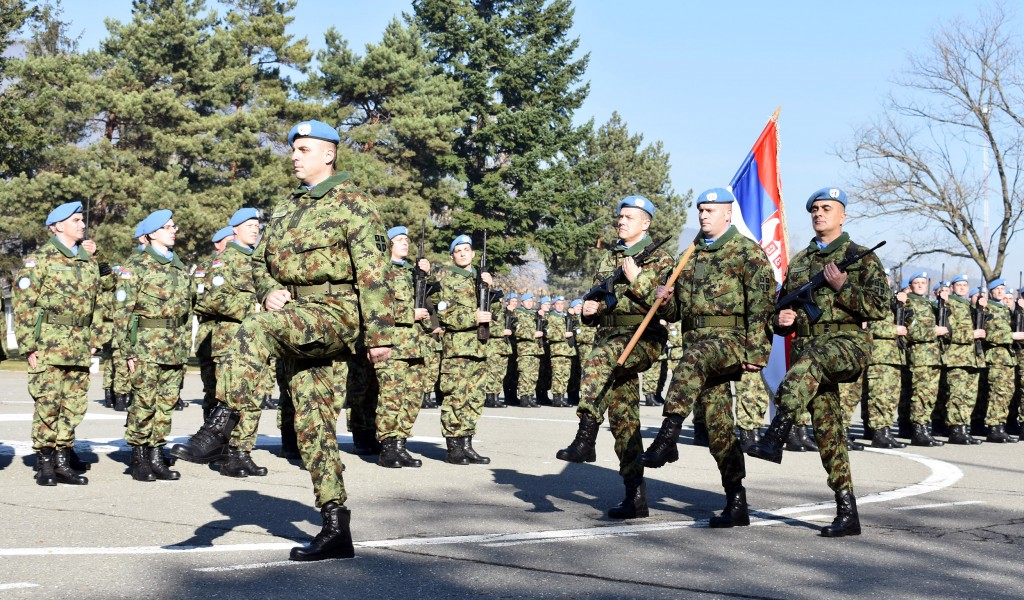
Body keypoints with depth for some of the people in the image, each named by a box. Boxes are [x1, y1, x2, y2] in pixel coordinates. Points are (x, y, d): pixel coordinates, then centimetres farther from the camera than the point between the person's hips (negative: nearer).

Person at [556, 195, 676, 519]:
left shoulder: (660, 259, 1)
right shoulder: (608, 261, 20)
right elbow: (596, 303, 27)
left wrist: (637, 280, -15)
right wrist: (589, 310, 4)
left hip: (643, 338, -7)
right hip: (609, 338, 7)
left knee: (600, 358, -37)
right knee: (622, 418, 3)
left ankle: (585, 437, -39)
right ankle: (635, 496, 7)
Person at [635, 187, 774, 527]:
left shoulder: (748, 253, -1)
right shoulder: (692, 255, 20)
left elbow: (762, 305, -9)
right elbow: (677, 311, 25)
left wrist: (755, 352, -16)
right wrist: (665, 300, 1)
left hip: (730, 338, -7)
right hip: (695, 341, 7)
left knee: (692, 362, -39)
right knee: (718, 425, 5)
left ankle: (667, 439, -44)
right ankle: (736, 505, 11)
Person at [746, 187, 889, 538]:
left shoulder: (860, 257, 6)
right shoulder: (798, 262, 21)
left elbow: (880, 307, -4)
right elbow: (782, 312, 27)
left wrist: (842, 286, -12)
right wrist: (781, 320, 4)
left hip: (848, 343, -5)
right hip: (808, 348, 5)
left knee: (811, 358, -39)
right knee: (826, 429, 0)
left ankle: (775, 437, -51)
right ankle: (847, 514, 4)